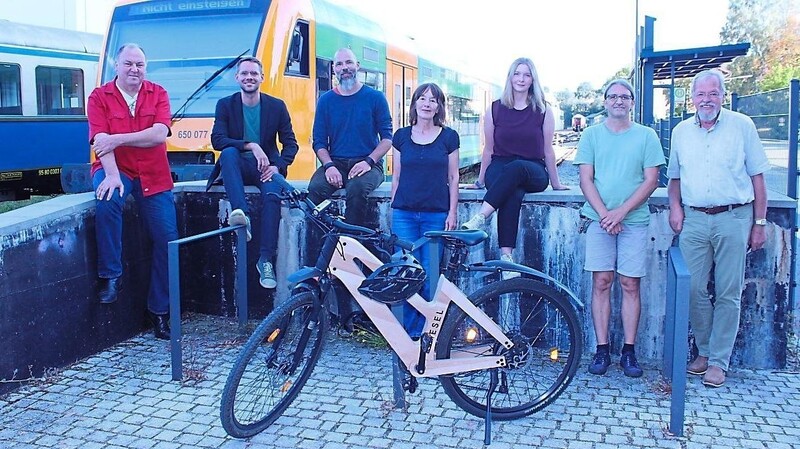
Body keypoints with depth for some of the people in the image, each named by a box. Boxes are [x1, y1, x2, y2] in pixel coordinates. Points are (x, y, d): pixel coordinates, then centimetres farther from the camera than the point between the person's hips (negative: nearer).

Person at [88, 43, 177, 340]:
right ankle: (111, 276, -19)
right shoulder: (100, 97, 0)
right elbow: (101, 140, -13)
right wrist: (112, 175, -29)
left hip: (153, 176, 2)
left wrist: (117, 139, -20)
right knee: (107, 201, -36)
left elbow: (160, 133, -13)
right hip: (115, 170, -2)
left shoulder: (158, 94, 4)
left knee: (167, 238, -5)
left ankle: (159, 310, 8)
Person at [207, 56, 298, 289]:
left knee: (272, 195, -33)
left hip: (266, 167, 0)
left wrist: (278, 166, -14)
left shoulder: (277, 106, 8)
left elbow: (290, 143, 6)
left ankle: (266, 260, -31)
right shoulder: (225, 105, 5)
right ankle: (241, 213, -48)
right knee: (228, 152, -34)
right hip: (239, 166, 1)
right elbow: (217, 139, -9)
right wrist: (250, 145, -24)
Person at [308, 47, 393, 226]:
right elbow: (319, 141, 8)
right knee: (315, 188, -30)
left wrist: (369, 161, -14)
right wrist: (329, 165, -12)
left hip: (367, 165, -2)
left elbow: (387, 138, 2)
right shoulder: (326, 100, 12)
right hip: (335, 163, 2)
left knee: (356, 188, -36)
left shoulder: (375, 97, 5)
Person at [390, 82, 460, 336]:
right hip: (404, 214, 1)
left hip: (436, 215, -1)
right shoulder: (402, 136, 8)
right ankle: (408, 332, 8)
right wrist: (393, 209, 7)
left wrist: (452, 212, -1)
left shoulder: (448, 137, 4)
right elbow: (396, 176, 12)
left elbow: (453, 177, 6)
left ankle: (426, 332, 11)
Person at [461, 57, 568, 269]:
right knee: (512, 194, -37)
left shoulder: (544, 111, 6)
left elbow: (548, 150, 10)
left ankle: (479, 218, -47)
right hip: (500, 169, 0)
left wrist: (556, 184, 12)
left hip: (533, 173, 0)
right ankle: (506, 255, -45)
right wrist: (480, 181, 16)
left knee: (516, 168, -39)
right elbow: (489, 149, 13)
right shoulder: (495, 109, 7)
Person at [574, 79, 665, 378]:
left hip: (634, 220, 0)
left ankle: (629, 351, 9)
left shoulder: (646, 136, 6)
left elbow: (651, 180, 0)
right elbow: (586, 179, 2)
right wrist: (604, 213, -10)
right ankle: (602, 349, 7)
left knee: (630, 285, 2)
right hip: (600, 218, 1)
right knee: (601, 283, 1)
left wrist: (621, 211, -11)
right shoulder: (592, 134, 8)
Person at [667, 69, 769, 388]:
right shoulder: (681, 131, 11)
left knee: (728, 293, 1)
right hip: (694, 220, 3)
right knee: (695, 290, 3)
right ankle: (704, 351, 20)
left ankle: (719, 361, 10)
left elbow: (757, 177, 3)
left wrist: (760, 223, -1)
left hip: (733, 218, -2)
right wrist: (675, 206, 2)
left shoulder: (742, 125, 2)